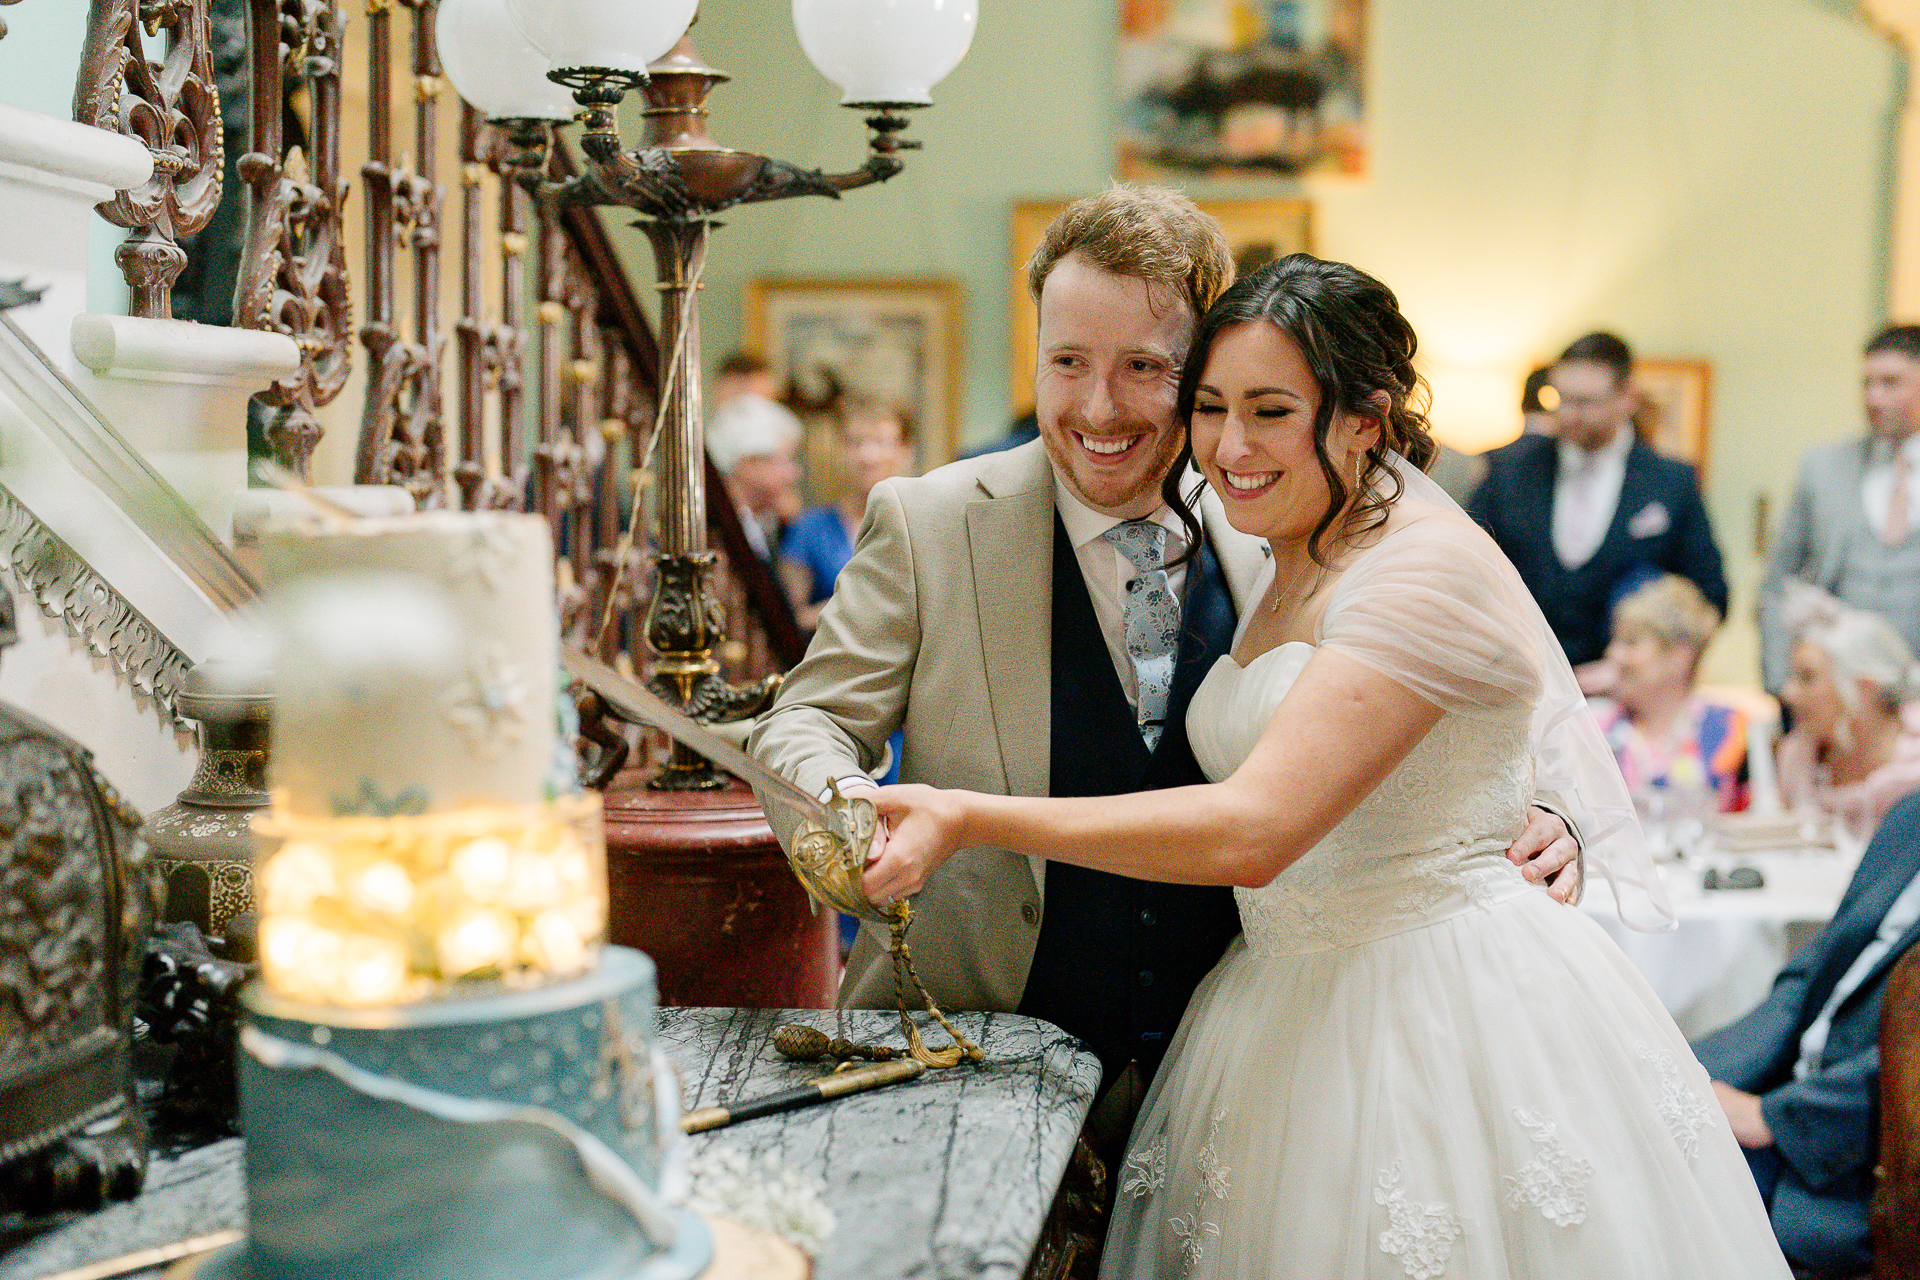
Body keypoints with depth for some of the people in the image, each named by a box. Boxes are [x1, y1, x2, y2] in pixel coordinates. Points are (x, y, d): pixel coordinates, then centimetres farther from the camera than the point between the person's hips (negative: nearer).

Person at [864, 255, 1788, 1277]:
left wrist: (970, 821, -26)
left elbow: (1252, 831, -27)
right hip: (1293, 1017, 8)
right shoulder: (1280, 581, 11)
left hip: (1450, 1017, -8)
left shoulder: (1433, 565, -18)